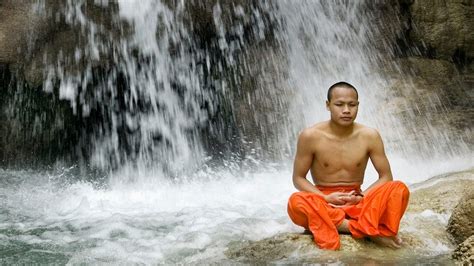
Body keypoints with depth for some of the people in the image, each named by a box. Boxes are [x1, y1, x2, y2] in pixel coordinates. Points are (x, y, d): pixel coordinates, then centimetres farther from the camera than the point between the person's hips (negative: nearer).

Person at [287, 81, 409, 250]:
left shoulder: (369, 136, -6)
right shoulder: (310, 136, -10)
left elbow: (386, 177, 0)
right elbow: (298, 178, -3)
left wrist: (362, 197, -17)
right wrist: (325, 198, -18)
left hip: (357, 203, 1)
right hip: (325, 203, -1)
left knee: (399, 189, -23)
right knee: (296, 202, -36)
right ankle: (369, 230, -32)